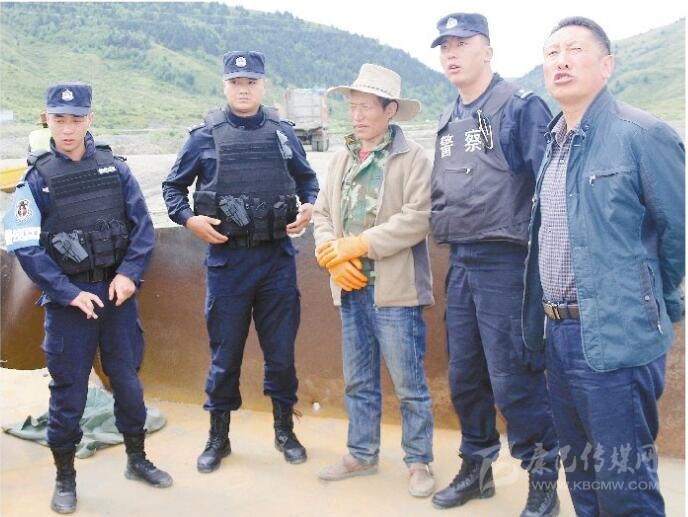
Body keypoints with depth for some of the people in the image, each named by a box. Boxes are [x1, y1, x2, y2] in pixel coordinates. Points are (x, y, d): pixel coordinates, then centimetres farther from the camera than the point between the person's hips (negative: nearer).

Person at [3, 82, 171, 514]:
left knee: (128, 380, 12)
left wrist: (130, 274, -11)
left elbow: (143, 226, 1)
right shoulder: (36, 178, -4)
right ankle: (65, 478, 22)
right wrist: (69, 294, -14)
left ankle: (137, 459, 31)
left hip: (117, 292, 2)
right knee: (68, 390, 6)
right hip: (69, 299, -2)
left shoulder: (114, 167, 1)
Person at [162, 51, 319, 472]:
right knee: (225, 352, 8)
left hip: (278, 257, 1)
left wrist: (309, 206, -2)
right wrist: (189, 219, -9)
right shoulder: (206, 136, 1)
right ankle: (219, 437, 24)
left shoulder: (283, 132, 6)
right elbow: (174, 187, 8)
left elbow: (307, 178, 18)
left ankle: (285, 430, 27)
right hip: (227, 259, -1)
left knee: (281, 349, 9)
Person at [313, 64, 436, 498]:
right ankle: (362, 455, 30)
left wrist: (356, 244, -17)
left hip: (394, 289, -6)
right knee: (358, 382, 16)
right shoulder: (342, 159, 13)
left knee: (409, 384, 4)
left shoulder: (413, 158, -6)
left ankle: (420, 462, 19)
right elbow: (322, 213, 11)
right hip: (351, 288, 6)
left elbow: (417, 219, -17)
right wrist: (334, 256, -8)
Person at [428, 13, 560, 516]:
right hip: (460, 262, 8)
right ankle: (477, 467, 31)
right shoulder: (449, 121, 16)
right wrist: (444, 234, 16)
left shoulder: (521, 107, -7)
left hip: (507, 261, -7)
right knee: (464, 375, 14)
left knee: (515, 380, -3)